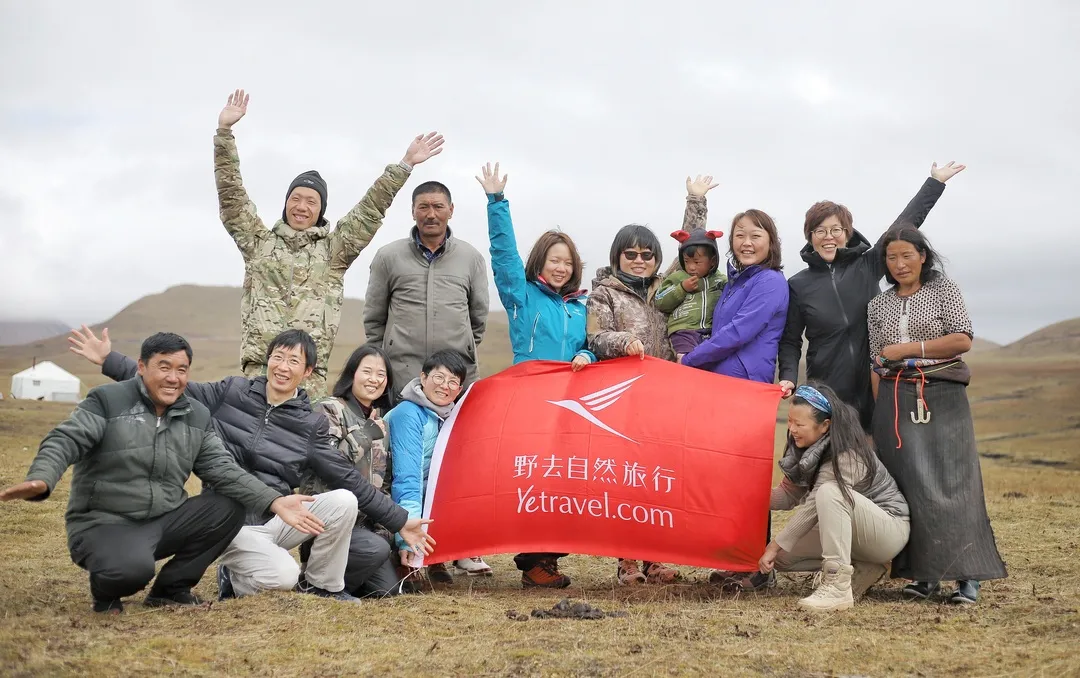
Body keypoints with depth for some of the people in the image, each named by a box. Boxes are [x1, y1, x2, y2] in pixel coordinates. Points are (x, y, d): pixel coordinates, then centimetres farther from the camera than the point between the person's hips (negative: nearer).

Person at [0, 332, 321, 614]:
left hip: (164, 522, 6)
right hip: (104, 524, -6)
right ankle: (105, 592, 2)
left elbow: (222, 468, 2)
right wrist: (40, 480, -40)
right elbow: (64, 442, -16)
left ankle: (172, 588, 4)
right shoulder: (107, 401, -7)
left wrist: (274, 502, -13)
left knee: (229, 509, -12)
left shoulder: (197, 416, 9)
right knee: (133, 568, -37)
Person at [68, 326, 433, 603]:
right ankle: (235, 577, 5)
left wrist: (400, 521, 0)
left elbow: (349, 479, 3)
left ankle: (323, 586, -1)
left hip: (279, 517, 3)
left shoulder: (311, 425, 3)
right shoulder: (231, 392, 2)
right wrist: (109, 360, 0)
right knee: (284, 576, -32)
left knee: (343, 502, -25)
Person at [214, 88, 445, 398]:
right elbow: (231, 195, 10)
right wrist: (224, 132, 3)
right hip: (259, 367, 0)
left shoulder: (334, 250, 15)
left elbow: (370, 210, 10)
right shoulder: (259, 242, 15)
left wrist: (404, 166, 3)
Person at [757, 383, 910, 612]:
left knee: (829, 492, -35)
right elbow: (789, 494, 1)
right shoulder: (805, 448, -2)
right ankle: (862, 568, 5)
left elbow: (813, 507, -28)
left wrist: (775, 544, -23)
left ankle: (837, 587, -34)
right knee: (782, 556, -3)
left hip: (890, 528, -9)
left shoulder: (847, 455, -28)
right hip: (846, 530, 9)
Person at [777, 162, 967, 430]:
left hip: (874, 388, 1)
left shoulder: (868, 266, 5)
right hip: (826, 394, -1)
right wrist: (788, 378, -8)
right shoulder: (798, 285, 5)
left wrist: (935, 182, 9)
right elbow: (790, 341, 7)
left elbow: (905, 224, 7)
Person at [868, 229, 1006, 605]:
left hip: (943, 398, -3)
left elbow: (963, 340, -7)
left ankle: (967, 576, -8)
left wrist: (908, 348, -10)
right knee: (907, 484, -2)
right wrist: (879, 414, 6)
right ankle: (924, 574, 4)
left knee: (950, 482, -9)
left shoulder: (944, 290, 4)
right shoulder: (878, 305, 14)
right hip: (896, 401, 3)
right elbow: (877, 365, 13)